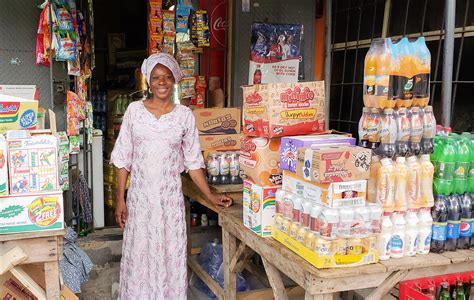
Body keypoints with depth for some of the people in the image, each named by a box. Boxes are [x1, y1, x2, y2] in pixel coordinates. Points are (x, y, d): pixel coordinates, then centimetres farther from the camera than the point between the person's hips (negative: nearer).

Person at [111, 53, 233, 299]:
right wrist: (120, 198, -1)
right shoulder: (134, 110, 0)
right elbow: (123, 158, 3)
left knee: (170, 254, 6)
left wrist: (210, 196, 0)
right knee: (138, 254, 8)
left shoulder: (184, 115, 0)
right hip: (139, 195, 0)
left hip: (170, 196, 0)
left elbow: (193, 161, 5)